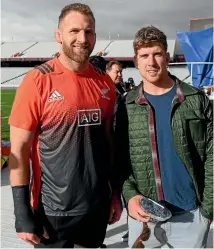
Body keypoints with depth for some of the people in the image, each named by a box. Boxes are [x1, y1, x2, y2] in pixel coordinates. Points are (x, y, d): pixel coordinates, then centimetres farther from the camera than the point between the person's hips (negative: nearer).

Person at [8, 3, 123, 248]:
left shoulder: (105, 83, 1)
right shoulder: (37, 81, -13)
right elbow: (19, 150, -12)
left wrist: (116, 192, 11)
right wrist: (22, 214, -13)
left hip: (98, 206, 5)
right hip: (54, 210, -4)